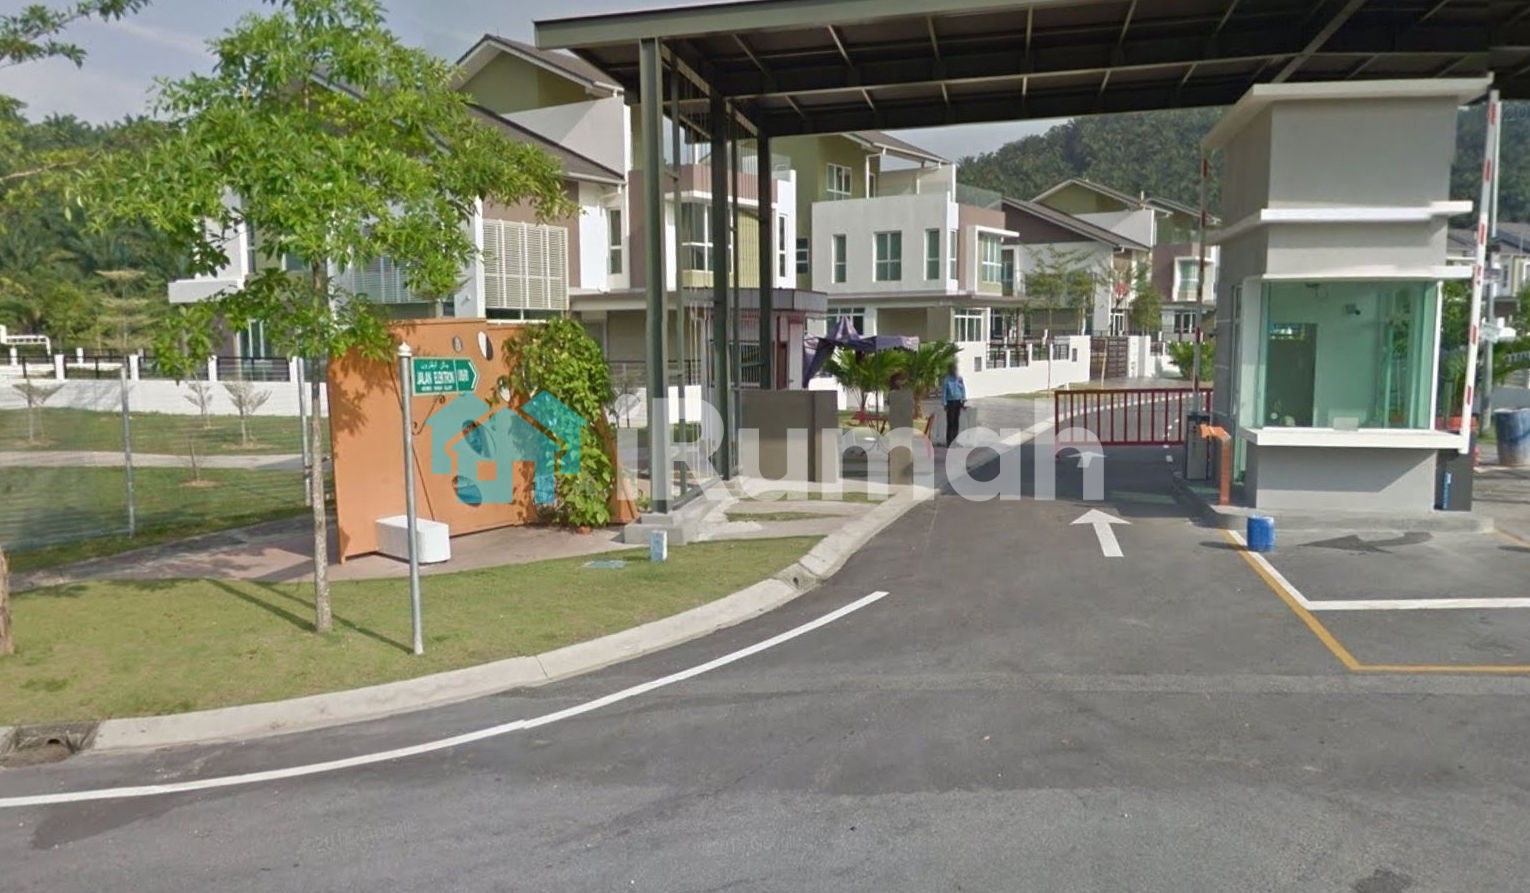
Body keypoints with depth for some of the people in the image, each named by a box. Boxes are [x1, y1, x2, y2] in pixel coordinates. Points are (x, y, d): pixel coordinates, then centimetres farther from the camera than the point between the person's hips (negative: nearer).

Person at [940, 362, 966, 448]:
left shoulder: (959, 379, 5)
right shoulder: (946, 380, -7)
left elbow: (963, 390, 10)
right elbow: (943, 393, -5)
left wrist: (963, 401, 4)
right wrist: (945, 404, -9)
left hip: (958, 402, 5)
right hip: (950, 402, -5)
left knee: (956, 423, 10)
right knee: (950, 423, -6)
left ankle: (954, 440, 19)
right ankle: (949, 442, -2)